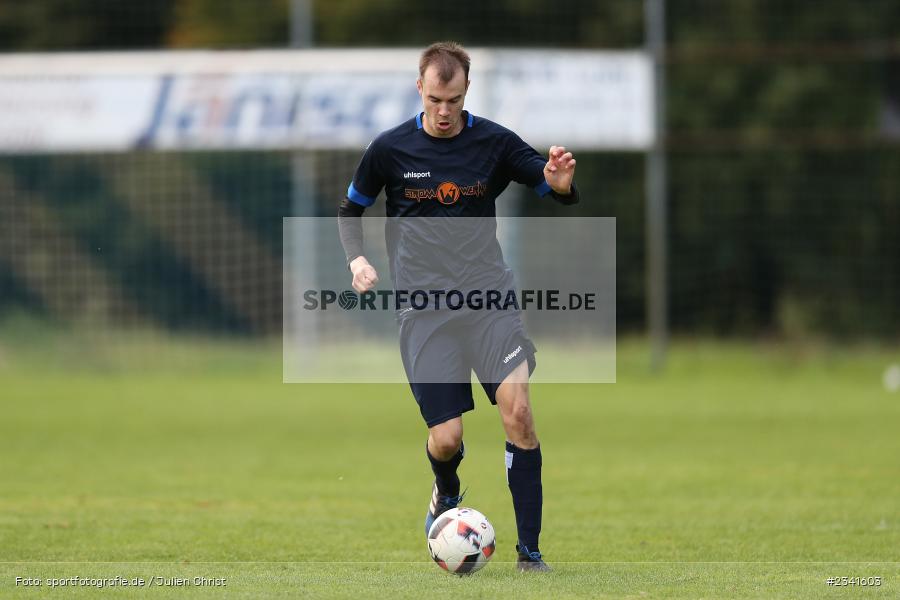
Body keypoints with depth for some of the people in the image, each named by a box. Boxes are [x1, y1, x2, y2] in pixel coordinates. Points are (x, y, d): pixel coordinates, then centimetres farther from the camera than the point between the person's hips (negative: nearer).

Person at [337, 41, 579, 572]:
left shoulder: (495, 142, 0)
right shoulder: (390, 149, 1)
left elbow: (555, 190, 6)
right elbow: (351, 209, 16)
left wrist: (562, 184, -19)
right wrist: (357, 259, -3)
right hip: (424, 307, 0)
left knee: (517, 407, -21)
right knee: (446, 439, -6)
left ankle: (530, 552, -12)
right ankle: (447, 494, 34)